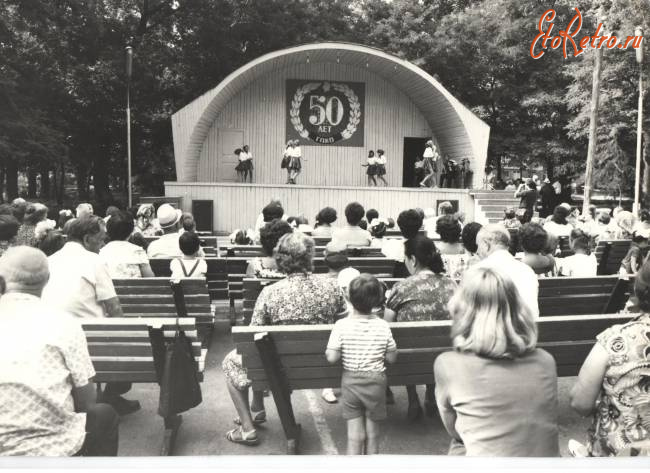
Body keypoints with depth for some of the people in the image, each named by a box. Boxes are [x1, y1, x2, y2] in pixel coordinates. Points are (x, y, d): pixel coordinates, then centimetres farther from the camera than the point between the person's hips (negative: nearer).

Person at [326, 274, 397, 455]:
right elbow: (392, 358, -4)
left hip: (350, 382, -1)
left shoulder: (341, 325, -15)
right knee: (372, 432, 16)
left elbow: (332, 358, -17)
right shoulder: (383, 326, -11)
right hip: (376, 382, 1)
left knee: (355, 433, 9)